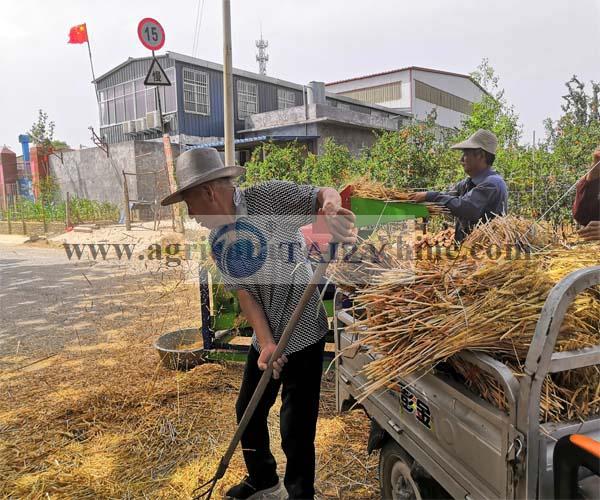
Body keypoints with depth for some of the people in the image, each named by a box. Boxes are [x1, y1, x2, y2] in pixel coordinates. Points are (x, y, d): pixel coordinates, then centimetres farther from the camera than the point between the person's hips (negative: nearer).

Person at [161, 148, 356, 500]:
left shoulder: (266, 198, -15)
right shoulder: (217, 241, 4)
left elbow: (323, 194, -20)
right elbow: (243, 293, -2)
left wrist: (330, 204, -45)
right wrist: (266, 343, -13)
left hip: (303, 332, -7)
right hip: (265, 339, 8)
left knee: (296, 426, 1)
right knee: (248, 411, 21)